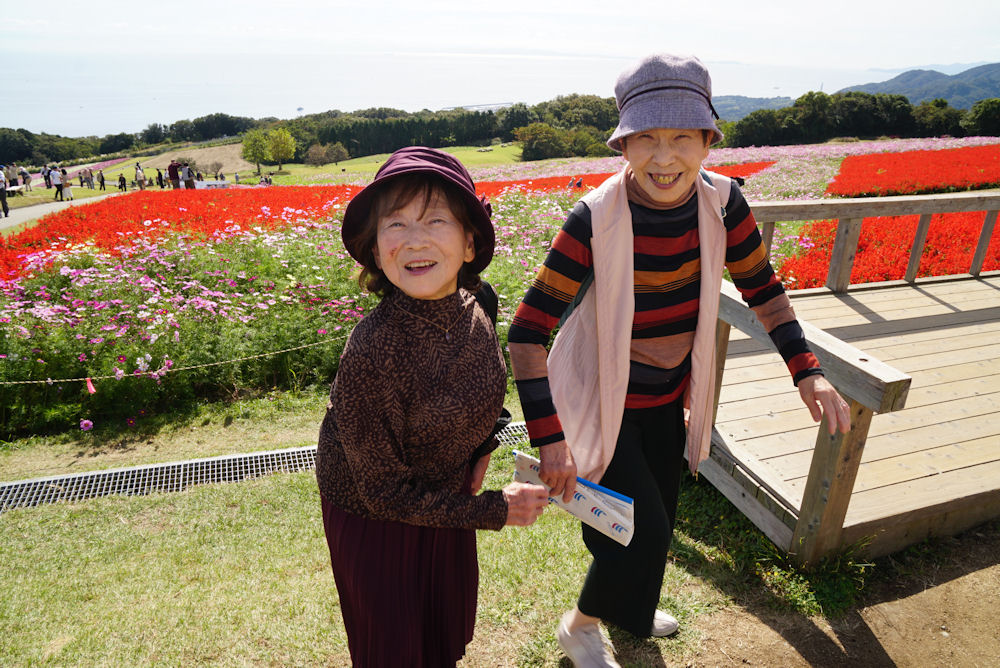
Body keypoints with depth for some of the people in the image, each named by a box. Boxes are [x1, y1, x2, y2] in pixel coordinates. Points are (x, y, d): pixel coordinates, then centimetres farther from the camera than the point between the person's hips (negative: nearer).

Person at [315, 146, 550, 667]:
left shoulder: (473, 308, -16)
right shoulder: (372, 352, -36)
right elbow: (384, 492, -25)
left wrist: (481, 448, -4)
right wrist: (494, 510, -20)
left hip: (448, 496, 6)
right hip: (373, 520, -5)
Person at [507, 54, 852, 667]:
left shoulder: (722, 203, -14)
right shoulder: (596, 220, -28)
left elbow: (763, 290, 2)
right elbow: (527, 333, -26)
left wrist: (808, 371, -9)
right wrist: (549, 439, -28)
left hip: (669, 397, 6)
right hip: (603, 404, -5)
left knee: (658, 519, 23)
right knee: (640, 530, -1)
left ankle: (629, 612, 55)